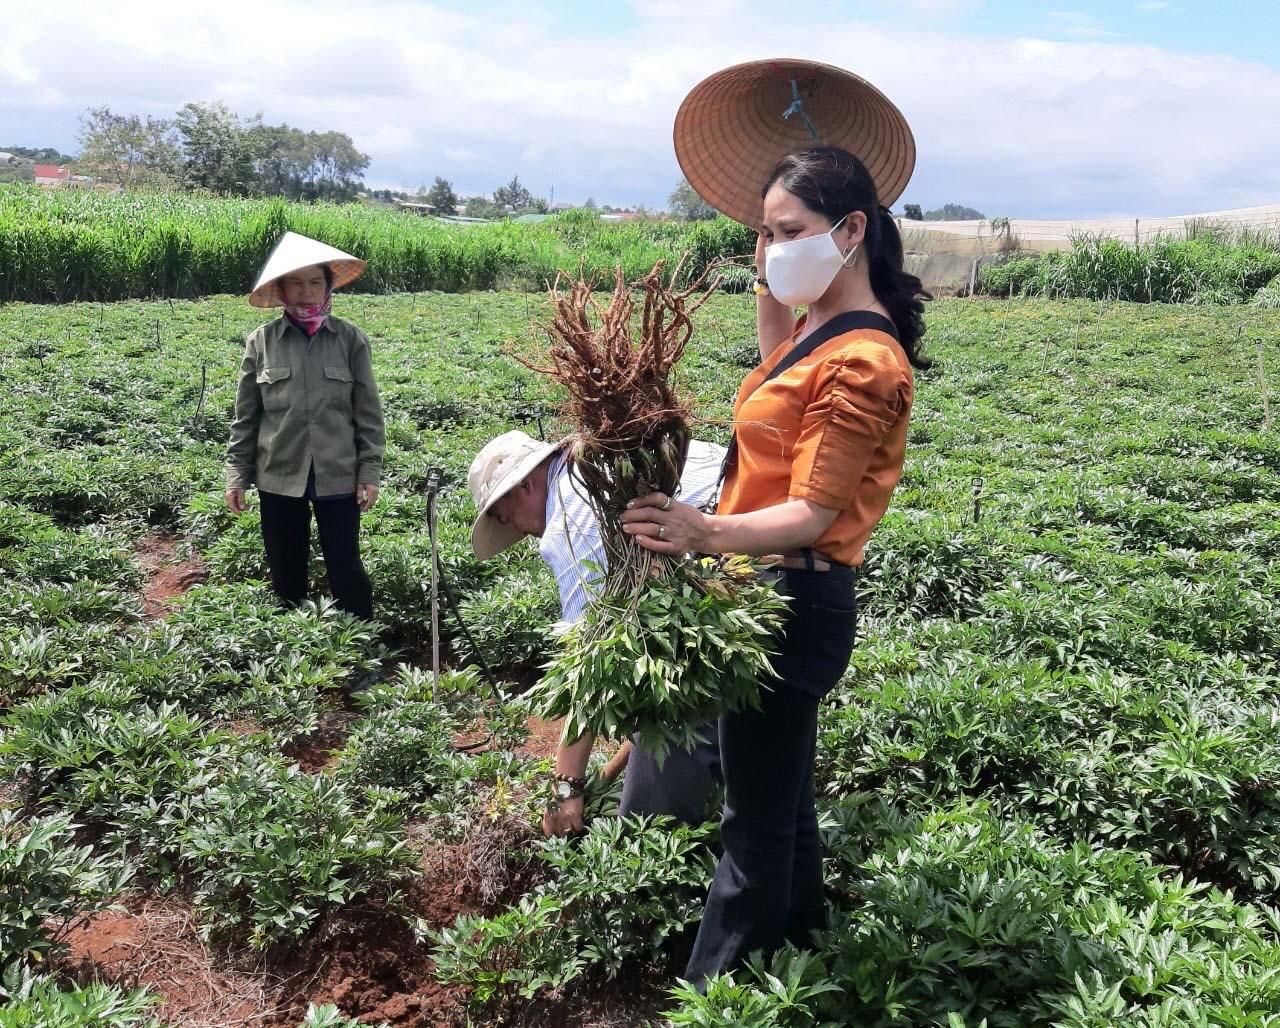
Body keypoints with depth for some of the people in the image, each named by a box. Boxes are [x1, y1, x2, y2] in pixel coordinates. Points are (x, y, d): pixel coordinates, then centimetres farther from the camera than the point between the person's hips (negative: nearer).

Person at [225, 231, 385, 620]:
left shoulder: (350, 339, 0)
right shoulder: (261, 341, 2)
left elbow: (368, 412, 1)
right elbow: (245, 416, 6)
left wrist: (370, 472, -3)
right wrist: (236, 474, 3)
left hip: (338, 476, -1)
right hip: (280, 477, 2)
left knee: (346, 570, 3)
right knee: (286, 573, 13)